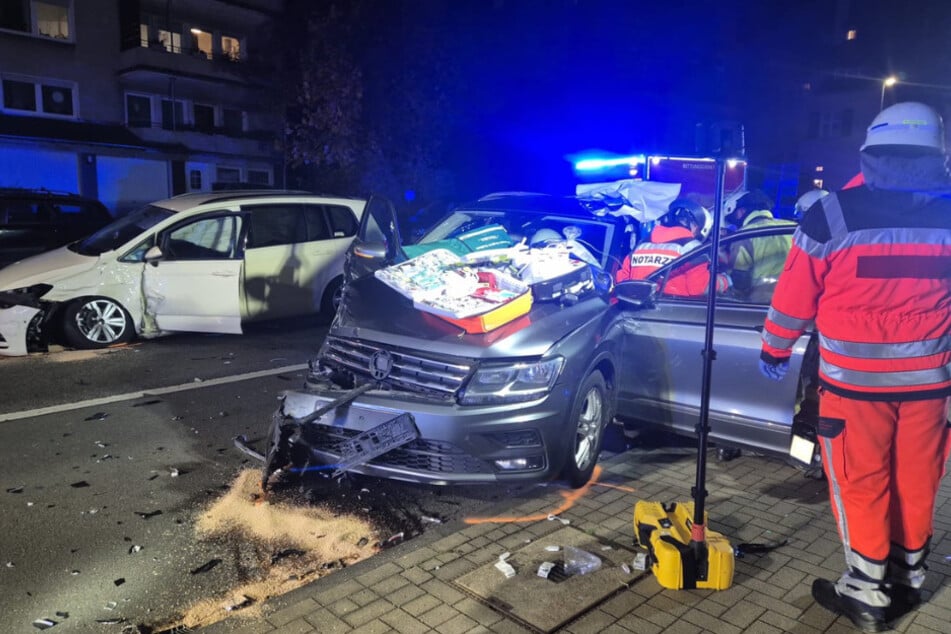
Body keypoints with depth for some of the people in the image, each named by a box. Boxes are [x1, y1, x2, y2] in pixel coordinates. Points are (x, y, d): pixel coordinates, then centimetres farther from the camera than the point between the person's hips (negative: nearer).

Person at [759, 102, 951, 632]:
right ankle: (908, 580, 34)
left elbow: (795, 297, -6)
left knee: (860, 485, 8)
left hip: (856, 380, -4)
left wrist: (774, 350, 9)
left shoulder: (832, 215, -12)